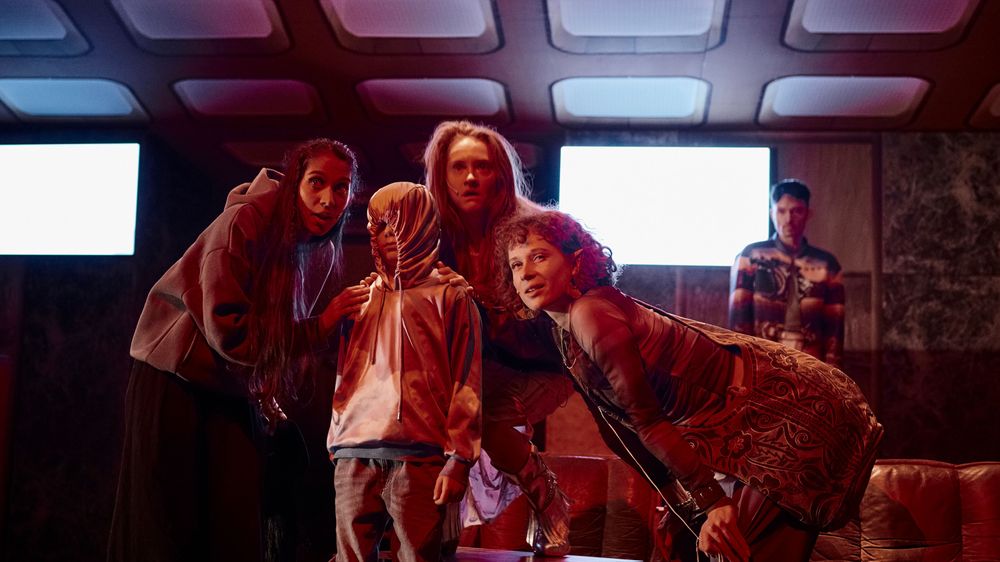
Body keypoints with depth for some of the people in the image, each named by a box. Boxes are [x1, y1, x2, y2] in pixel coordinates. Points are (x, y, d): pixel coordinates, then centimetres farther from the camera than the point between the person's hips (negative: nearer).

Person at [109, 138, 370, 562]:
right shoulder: (245, 222, -19)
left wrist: (273, 403, 4)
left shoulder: (325, 255, 2)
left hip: (240, 396, 6)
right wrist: (318, 328, -23)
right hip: (174, 380, -6)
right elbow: (228, 331, -24)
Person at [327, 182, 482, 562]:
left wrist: (458, 460, -10)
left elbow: (466, 384, -1)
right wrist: (333, 443, 11)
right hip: (353, 457, 4)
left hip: (418, 457, -4)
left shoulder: (449, 297, 6)